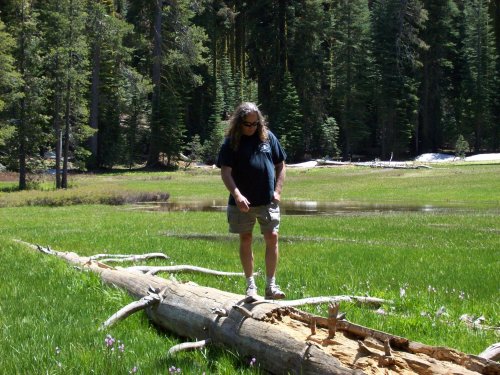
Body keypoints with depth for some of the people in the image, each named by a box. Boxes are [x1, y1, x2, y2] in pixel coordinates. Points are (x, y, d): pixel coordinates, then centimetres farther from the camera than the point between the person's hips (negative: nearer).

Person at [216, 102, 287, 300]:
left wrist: (278, 190, 0)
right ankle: (250, 285, 17)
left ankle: (271, 285, 2)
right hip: (242, 202, -1)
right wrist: (237, 195, -21)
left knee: (272, 238, -5)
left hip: (268, 201, 1)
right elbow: (225, 172, -8)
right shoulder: (231, 142, -1)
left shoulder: (268, 137, 6)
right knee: (245, 240, 7)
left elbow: (280, 165, 12)